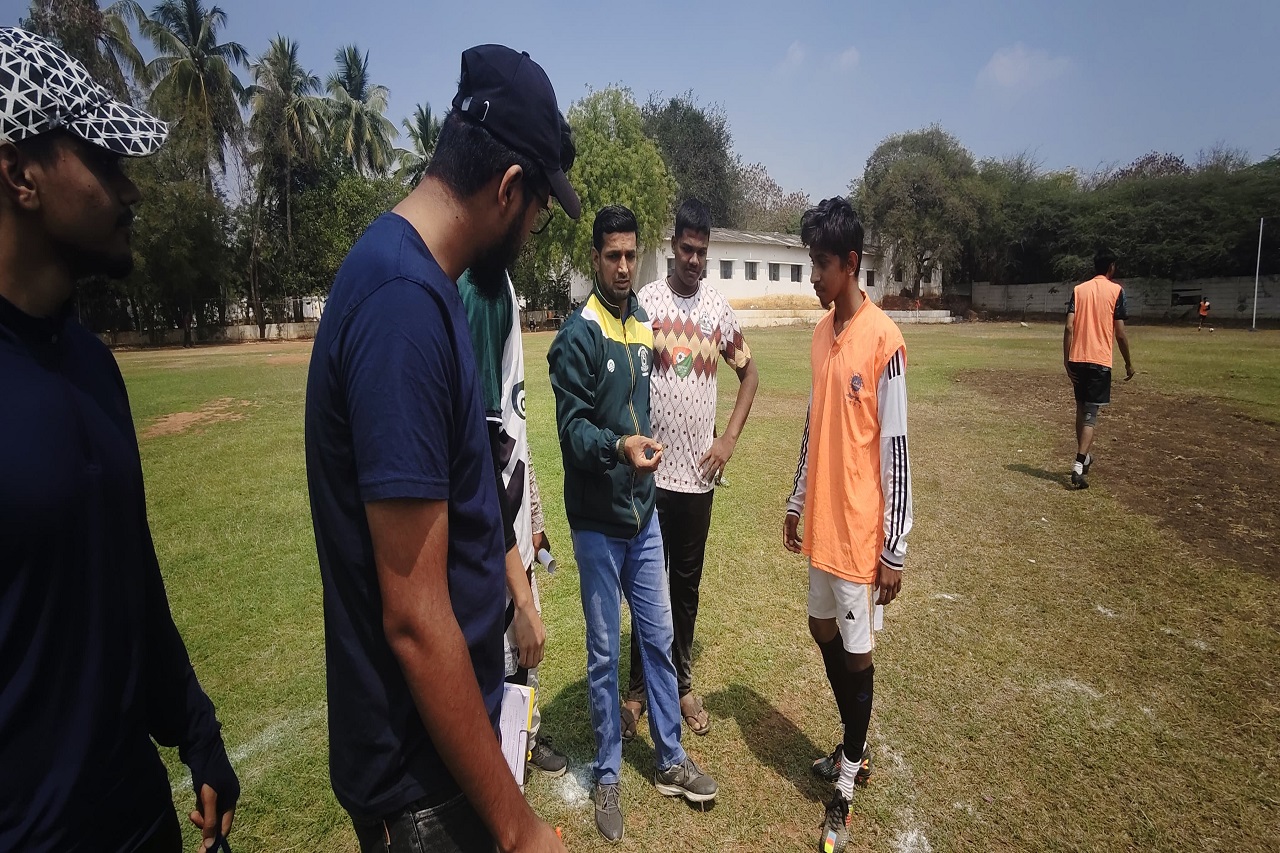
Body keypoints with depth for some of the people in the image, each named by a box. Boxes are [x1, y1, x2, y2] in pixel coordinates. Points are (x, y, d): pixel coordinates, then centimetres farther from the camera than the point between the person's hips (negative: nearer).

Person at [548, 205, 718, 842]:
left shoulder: (644, 327, 10)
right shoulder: (578, 335, -11)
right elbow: (572, 427, -18)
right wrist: (618, 446, -35)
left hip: (643, 513, 6)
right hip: (598, 522, -6)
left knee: (658, 639, 15)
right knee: (604, 653, 8)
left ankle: (671, 762, 34)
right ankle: (607, 775, 29)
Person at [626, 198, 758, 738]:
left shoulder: (719, 308, 5)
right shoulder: (646, 301, -3)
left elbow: (749, 374, 14)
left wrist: (730, 439, 4)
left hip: (698, 471, 3)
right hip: (650, 470, -2)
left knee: (688, 584, 14)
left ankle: (682, 683, 32)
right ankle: (638, 689, 27)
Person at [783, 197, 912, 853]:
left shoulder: (883, 340, -16)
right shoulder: (821, 332, 7)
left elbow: (896, 451, -16)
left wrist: (895, 547, -13)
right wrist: (796, 502, 17)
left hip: (861, 529, -8)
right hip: (821, 521, 8)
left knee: (856, 650, 8)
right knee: (824, 630, 19)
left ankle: (848, 777, 29)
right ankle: (855, 750, 41)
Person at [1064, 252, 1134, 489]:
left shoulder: (1079, 289, 8)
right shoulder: (1116, 290, -1)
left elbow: (1069, 327, -1)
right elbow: (1120, 333, -3)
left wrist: (1066, 360, 3)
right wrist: (1128, 363, 7)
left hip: (1077, 358, 4)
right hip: (1100, 360, -4)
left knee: (1081, 409, 18)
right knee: (1091, 414, -5)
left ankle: (1084, 456, 29)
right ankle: (1078, 465, -17)